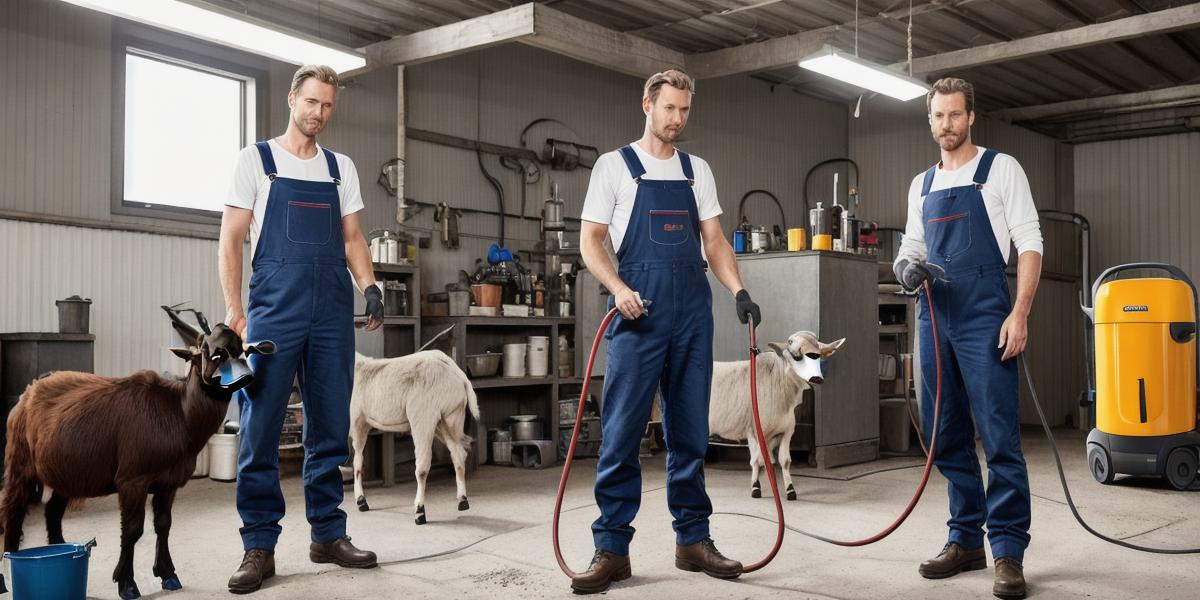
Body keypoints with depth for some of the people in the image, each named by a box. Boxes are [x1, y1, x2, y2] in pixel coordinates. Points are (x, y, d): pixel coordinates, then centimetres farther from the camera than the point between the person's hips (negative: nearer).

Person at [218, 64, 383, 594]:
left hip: (333, 312, 4)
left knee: (331, 428, 7)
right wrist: (234, 310, -8)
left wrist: (369, 285, -3)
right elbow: (231, 238, 1)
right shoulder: (257, 159, 5)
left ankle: (328, 534, 18)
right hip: (274, 309, -3)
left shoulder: (341, 168, 16)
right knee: (260, 429, -3)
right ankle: (259, 547, 6)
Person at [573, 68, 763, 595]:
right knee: (622, 432, -5)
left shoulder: (698, 171, 16)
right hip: (639, 311, -4)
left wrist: (739, 290, -4)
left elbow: (714, 240, 13)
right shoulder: (615, 166, 4)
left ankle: (692, 540, 17)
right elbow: (590, 241, 0)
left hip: (693, 311, 4)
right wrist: (619, 289, -16)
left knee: (690, 432, 8)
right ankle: (611, 549, 2)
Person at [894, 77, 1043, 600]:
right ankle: (966, 540, 20)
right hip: (935, 320, 6)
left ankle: (1009, 552, 0)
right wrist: (906, 266, -5)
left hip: (984, 320, -6)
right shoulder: (921, 185, 17)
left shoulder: (1000, 169, 2)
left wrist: (1019, 314, -14)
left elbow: (1030, 244, -4)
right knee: (947, 438, 9)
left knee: (1000, 439, -7)